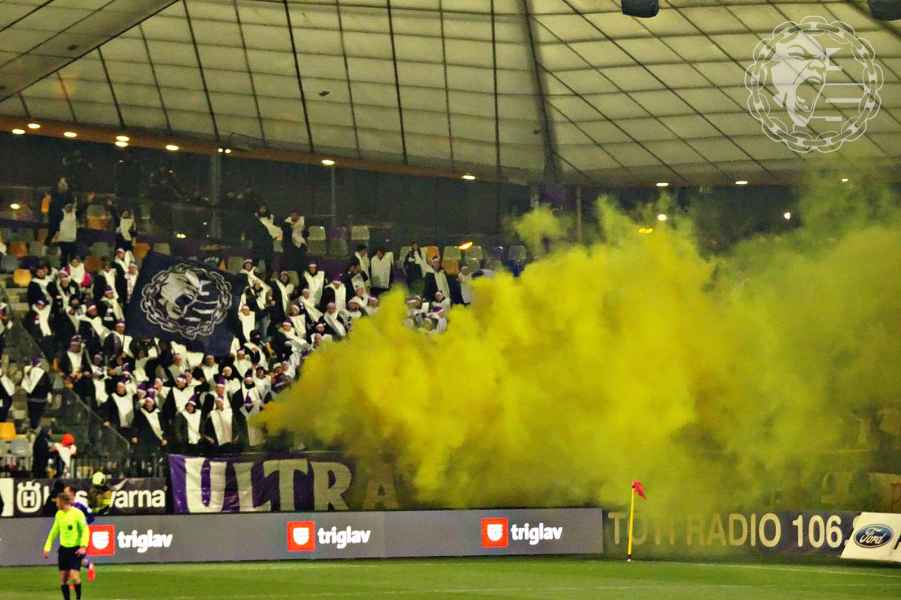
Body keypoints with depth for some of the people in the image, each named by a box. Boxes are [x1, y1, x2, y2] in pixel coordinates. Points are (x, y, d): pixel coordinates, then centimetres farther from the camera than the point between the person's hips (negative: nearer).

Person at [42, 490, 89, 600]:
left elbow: (85, 530, -10)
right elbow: (54, 531, 16)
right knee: (63, 578, 1)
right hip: (63, 548, 6)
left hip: (75, 549, -6)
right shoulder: (59, 514, 7)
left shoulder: (77, 513, -11)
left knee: (74, 576, -14)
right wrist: (48, 547, 10)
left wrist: (83, 546, -20)